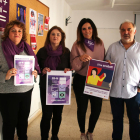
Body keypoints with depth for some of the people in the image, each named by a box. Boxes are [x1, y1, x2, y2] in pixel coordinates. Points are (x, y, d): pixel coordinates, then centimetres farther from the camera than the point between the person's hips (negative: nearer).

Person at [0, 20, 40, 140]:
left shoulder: (27, 48, 8)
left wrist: (35, 73, -5)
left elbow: (35, 66, 15)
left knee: (24, 120, 18)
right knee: (10, 123, 8)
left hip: (27, 91, 5)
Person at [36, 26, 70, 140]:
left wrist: (68, 70, -13)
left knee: (58, 113, 13)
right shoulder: (42, 51, -2)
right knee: (47, 114, -3)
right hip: (46, 87, -2)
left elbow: (71, 66, 9)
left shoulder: (66, 52, 1)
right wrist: (42, 71, -18)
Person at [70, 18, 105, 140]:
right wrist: (80, 59, -29)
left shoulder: (100, 43, 2)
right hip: (81, 81, -3)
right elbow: (74, 66, -10)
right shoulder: (77, 45, -8)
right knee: (82, 109, 8)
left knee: (97, 109, 8)